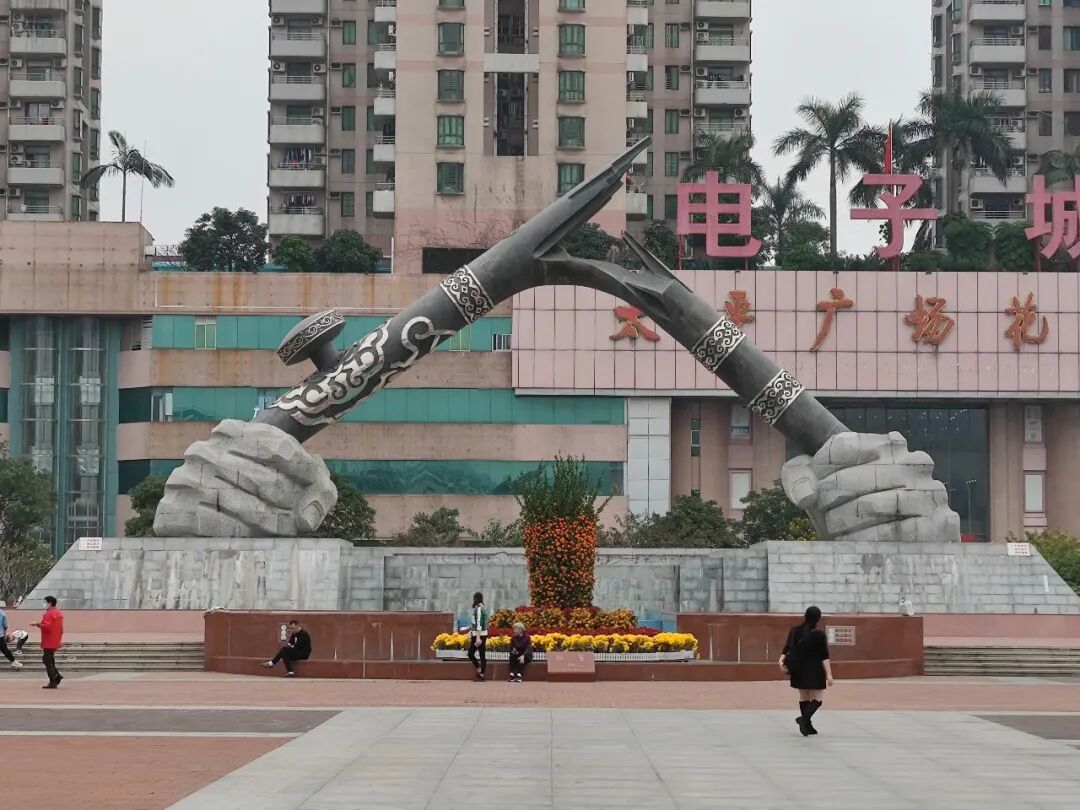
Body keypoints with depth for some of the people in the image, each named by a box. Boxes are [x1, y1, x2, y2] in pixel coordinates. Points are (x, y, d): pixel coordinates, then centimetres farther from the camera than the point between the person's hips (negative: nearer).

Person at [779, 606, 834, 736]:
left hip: (799, 670, 5)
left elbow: (787, 648, -3)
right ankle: (804, 718, -24)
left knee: (804, 697, 16)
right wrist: (829, 674, -13)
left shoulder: (795, 631, 2)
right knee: (817, 698, 1)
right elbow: (824, 656, -13)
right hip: (815, 671, -5)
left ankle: (807, 726, 21)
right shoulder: (819, 634, -12)